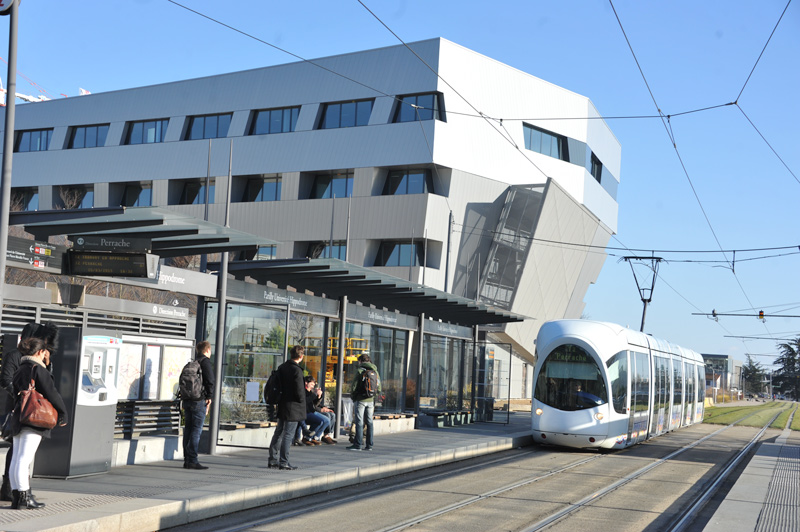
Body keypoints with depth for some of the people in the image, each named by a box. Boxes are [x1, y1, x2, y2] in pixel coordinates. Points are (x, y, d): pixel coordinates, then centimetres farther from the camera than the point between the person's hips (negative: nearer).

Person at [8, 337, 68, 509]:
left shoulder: (20, 370, 17)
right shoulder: (38, 369, -10)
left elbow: (15, 393, 18)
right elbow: (52, 394, -13)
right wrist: (63, 414, -3)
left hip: (18, 419, 9)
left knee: (16, 458, 8)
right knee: (24, 458, -10)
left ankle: (16, 496, 11)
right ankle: (24, 497, -9)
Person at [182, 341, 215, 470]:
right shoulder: (205, 361, -4)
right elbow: (210, 381, -13)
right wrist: (209, 397, -7)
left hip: (187, 400, 7)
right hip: (199, 401, -7)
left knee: (188, 429, 10)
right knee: (197, 430, -6)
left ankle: (187, 460, 13)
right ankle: (192, 461, -8)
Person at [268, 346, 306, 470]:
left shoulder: (282, 367, 6)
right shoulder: (297, 370, -18)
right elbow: (299, 391, -18)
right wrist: (302, 402, 0)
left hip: (282, 405, 8)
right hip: (293, 408, -8)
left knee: (278, 432, 14)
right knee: (288, 435, -2)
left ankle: (272, 460, 18)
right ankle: (283, 462, 2)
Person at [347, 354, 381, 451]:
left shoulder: (360, 371, -8)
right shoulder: (375, 371, 9)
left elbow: (354, 387, -10)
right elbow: (379, 388, 9)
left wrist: (353, 396, 5)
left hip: (360, 400, -5)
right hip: (371, 400, 5)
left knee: (359, 422, -3)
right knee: (369, 422, 9)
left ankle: (358, 444, -3)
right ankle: (369, 445, 10)